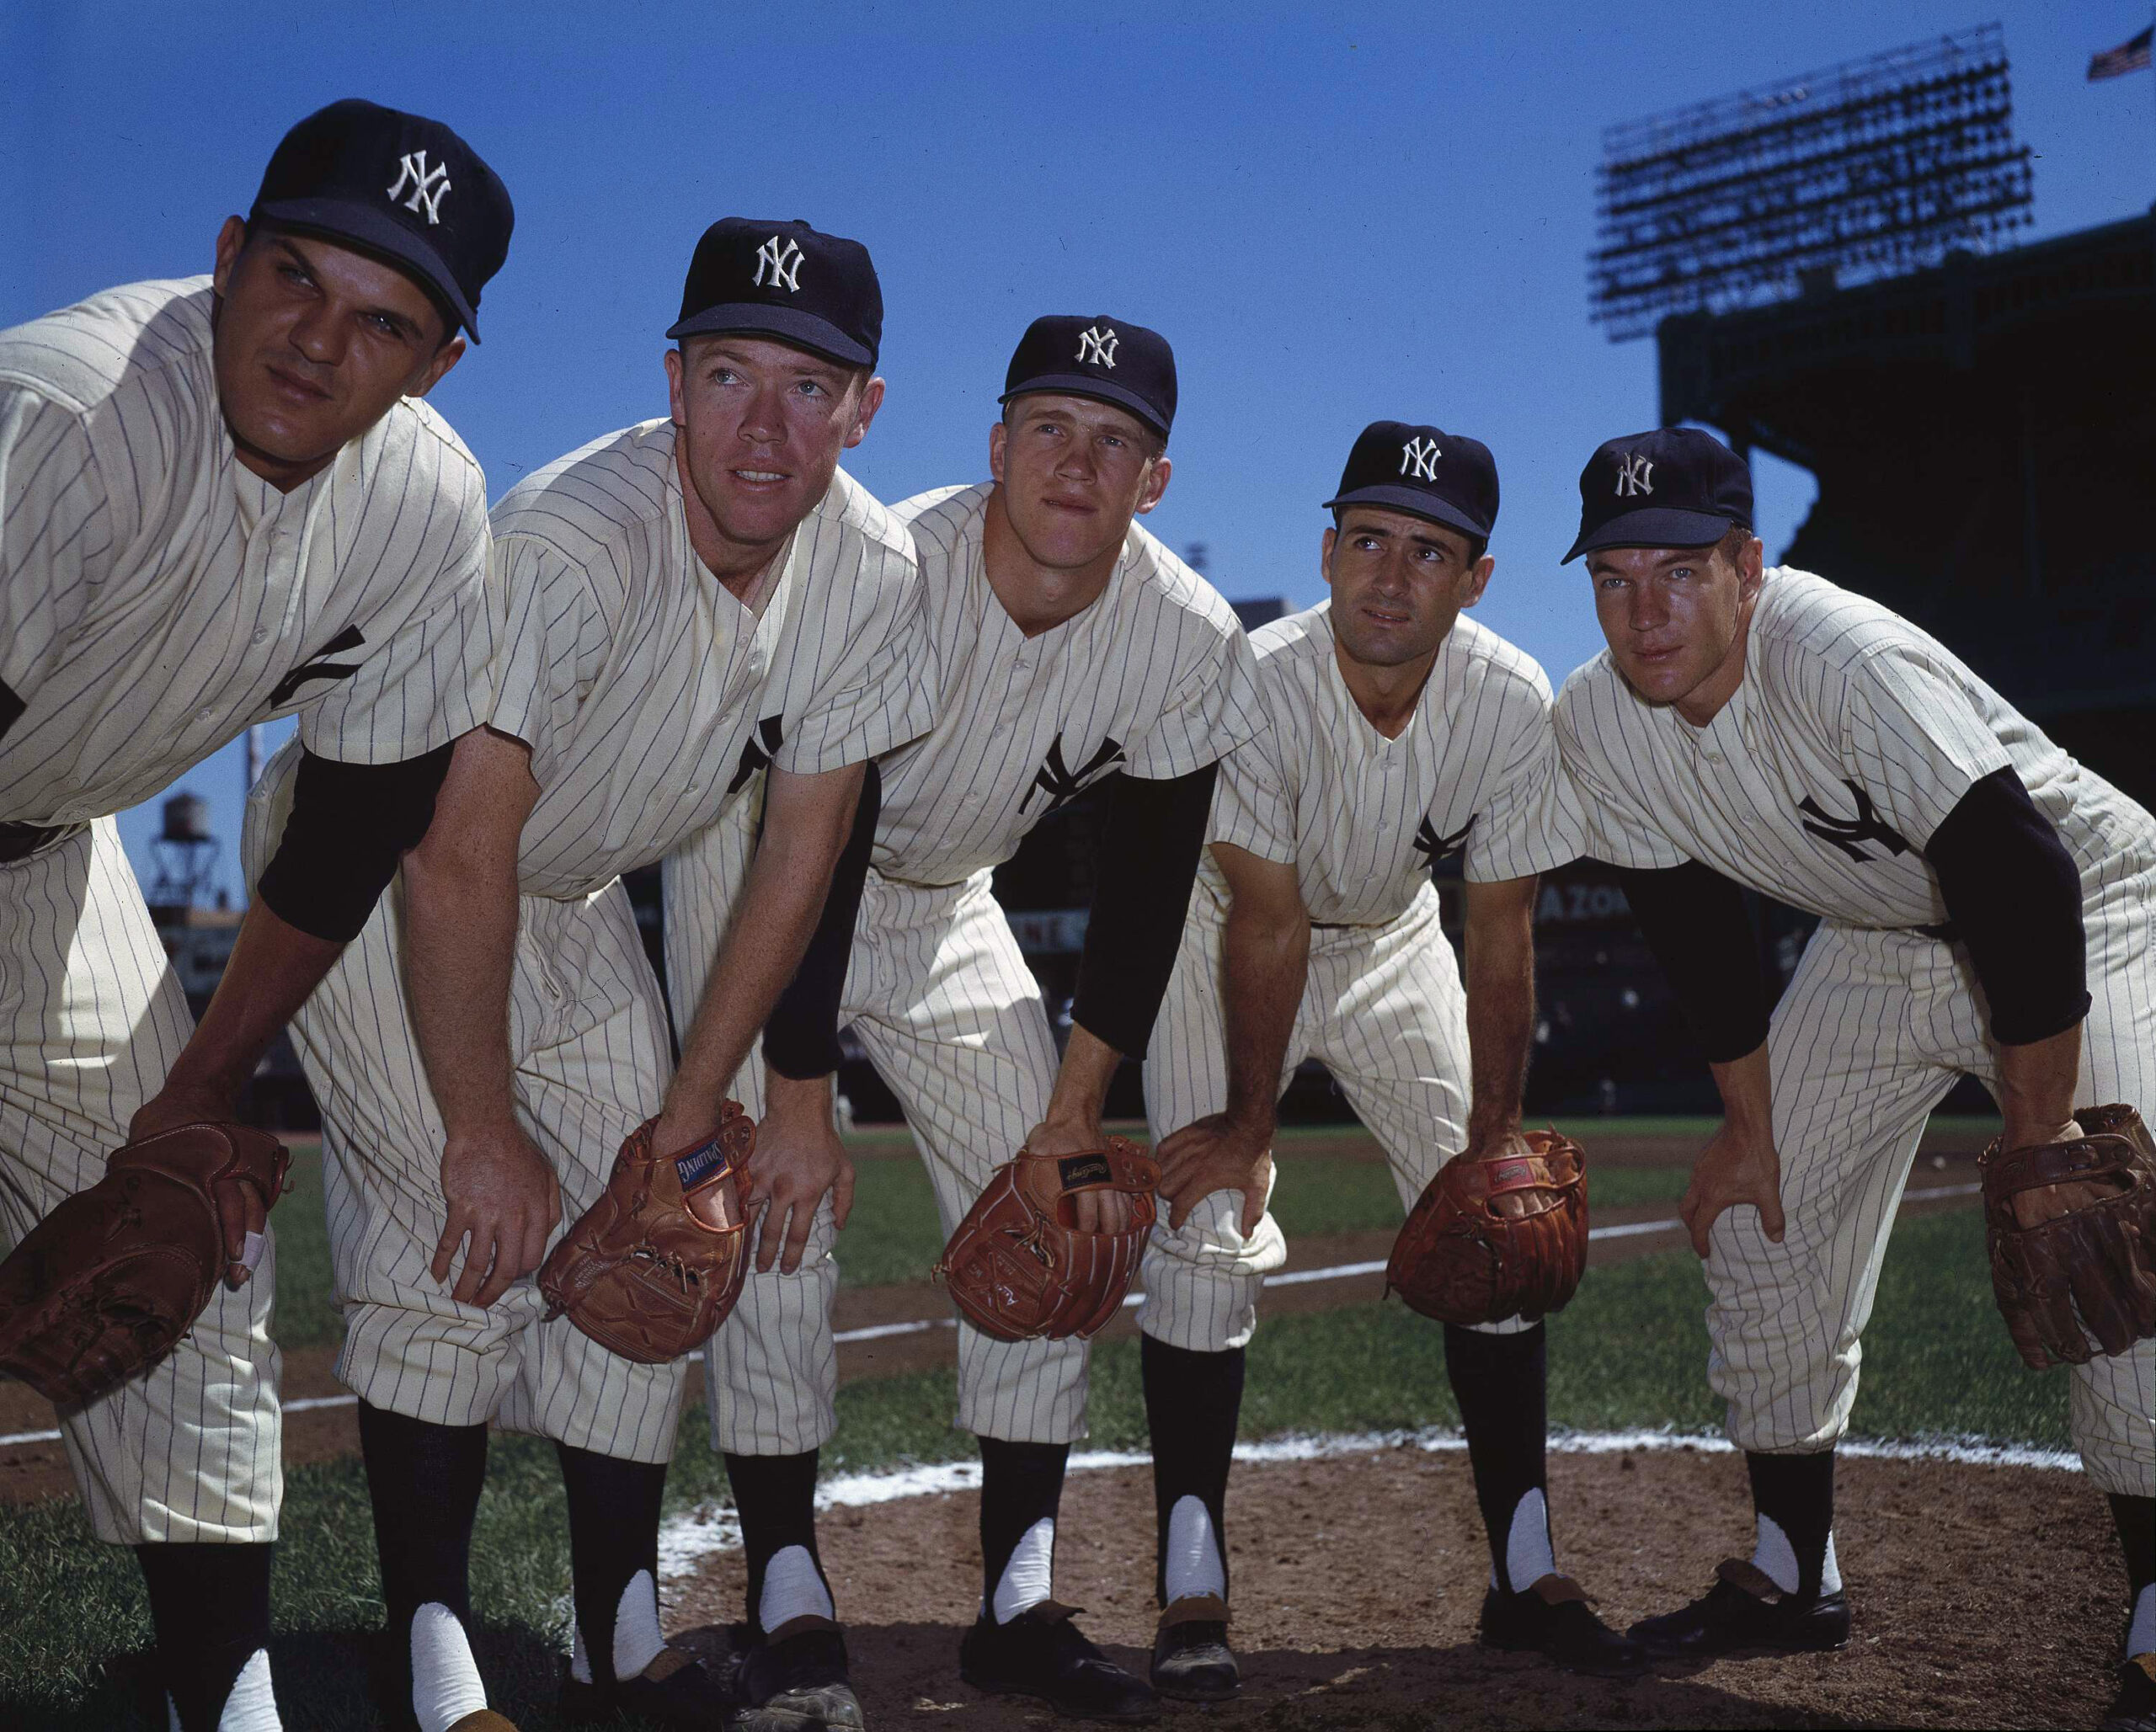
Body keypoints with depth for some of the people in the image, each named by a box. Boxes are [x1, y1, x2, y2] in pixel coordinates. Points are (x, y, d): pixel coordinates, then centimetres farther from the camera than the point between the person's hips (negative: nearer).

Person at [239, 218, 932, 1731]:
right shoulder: (574, 542, -34)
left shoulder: (874, 576, -16)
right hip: (375, 859, -6)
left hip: (573, 897, 6)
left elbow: (801, 852, -9)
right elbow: (458, 859, -32)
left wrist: (691, 1108, -8)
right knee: (465, 1246, -15)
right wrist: (484, 1134, -27)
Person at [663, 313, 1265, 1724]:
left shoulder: (1188, 640, -19)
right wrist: (800, 1101, -32)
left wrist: (1077, 1112, -14)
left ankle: (1019, 1605, 6)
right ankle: (789, 1601, -3)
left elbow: (1145, 892, -11)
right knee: (781, 1210, -14)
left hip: (947, 908, 4)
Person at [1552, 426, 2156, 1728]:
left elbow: (2025, 883, -34)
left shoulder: (1841, 658, -35)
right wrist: (1751, 1124, 1)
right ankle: (1794, 1578, 20)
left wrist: (2038, 1128, -30)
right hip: (1875, 947, 7)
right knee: (1760, 1221, 5)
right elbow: (1698, 930, -2)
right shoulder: (1596, 725, -14)